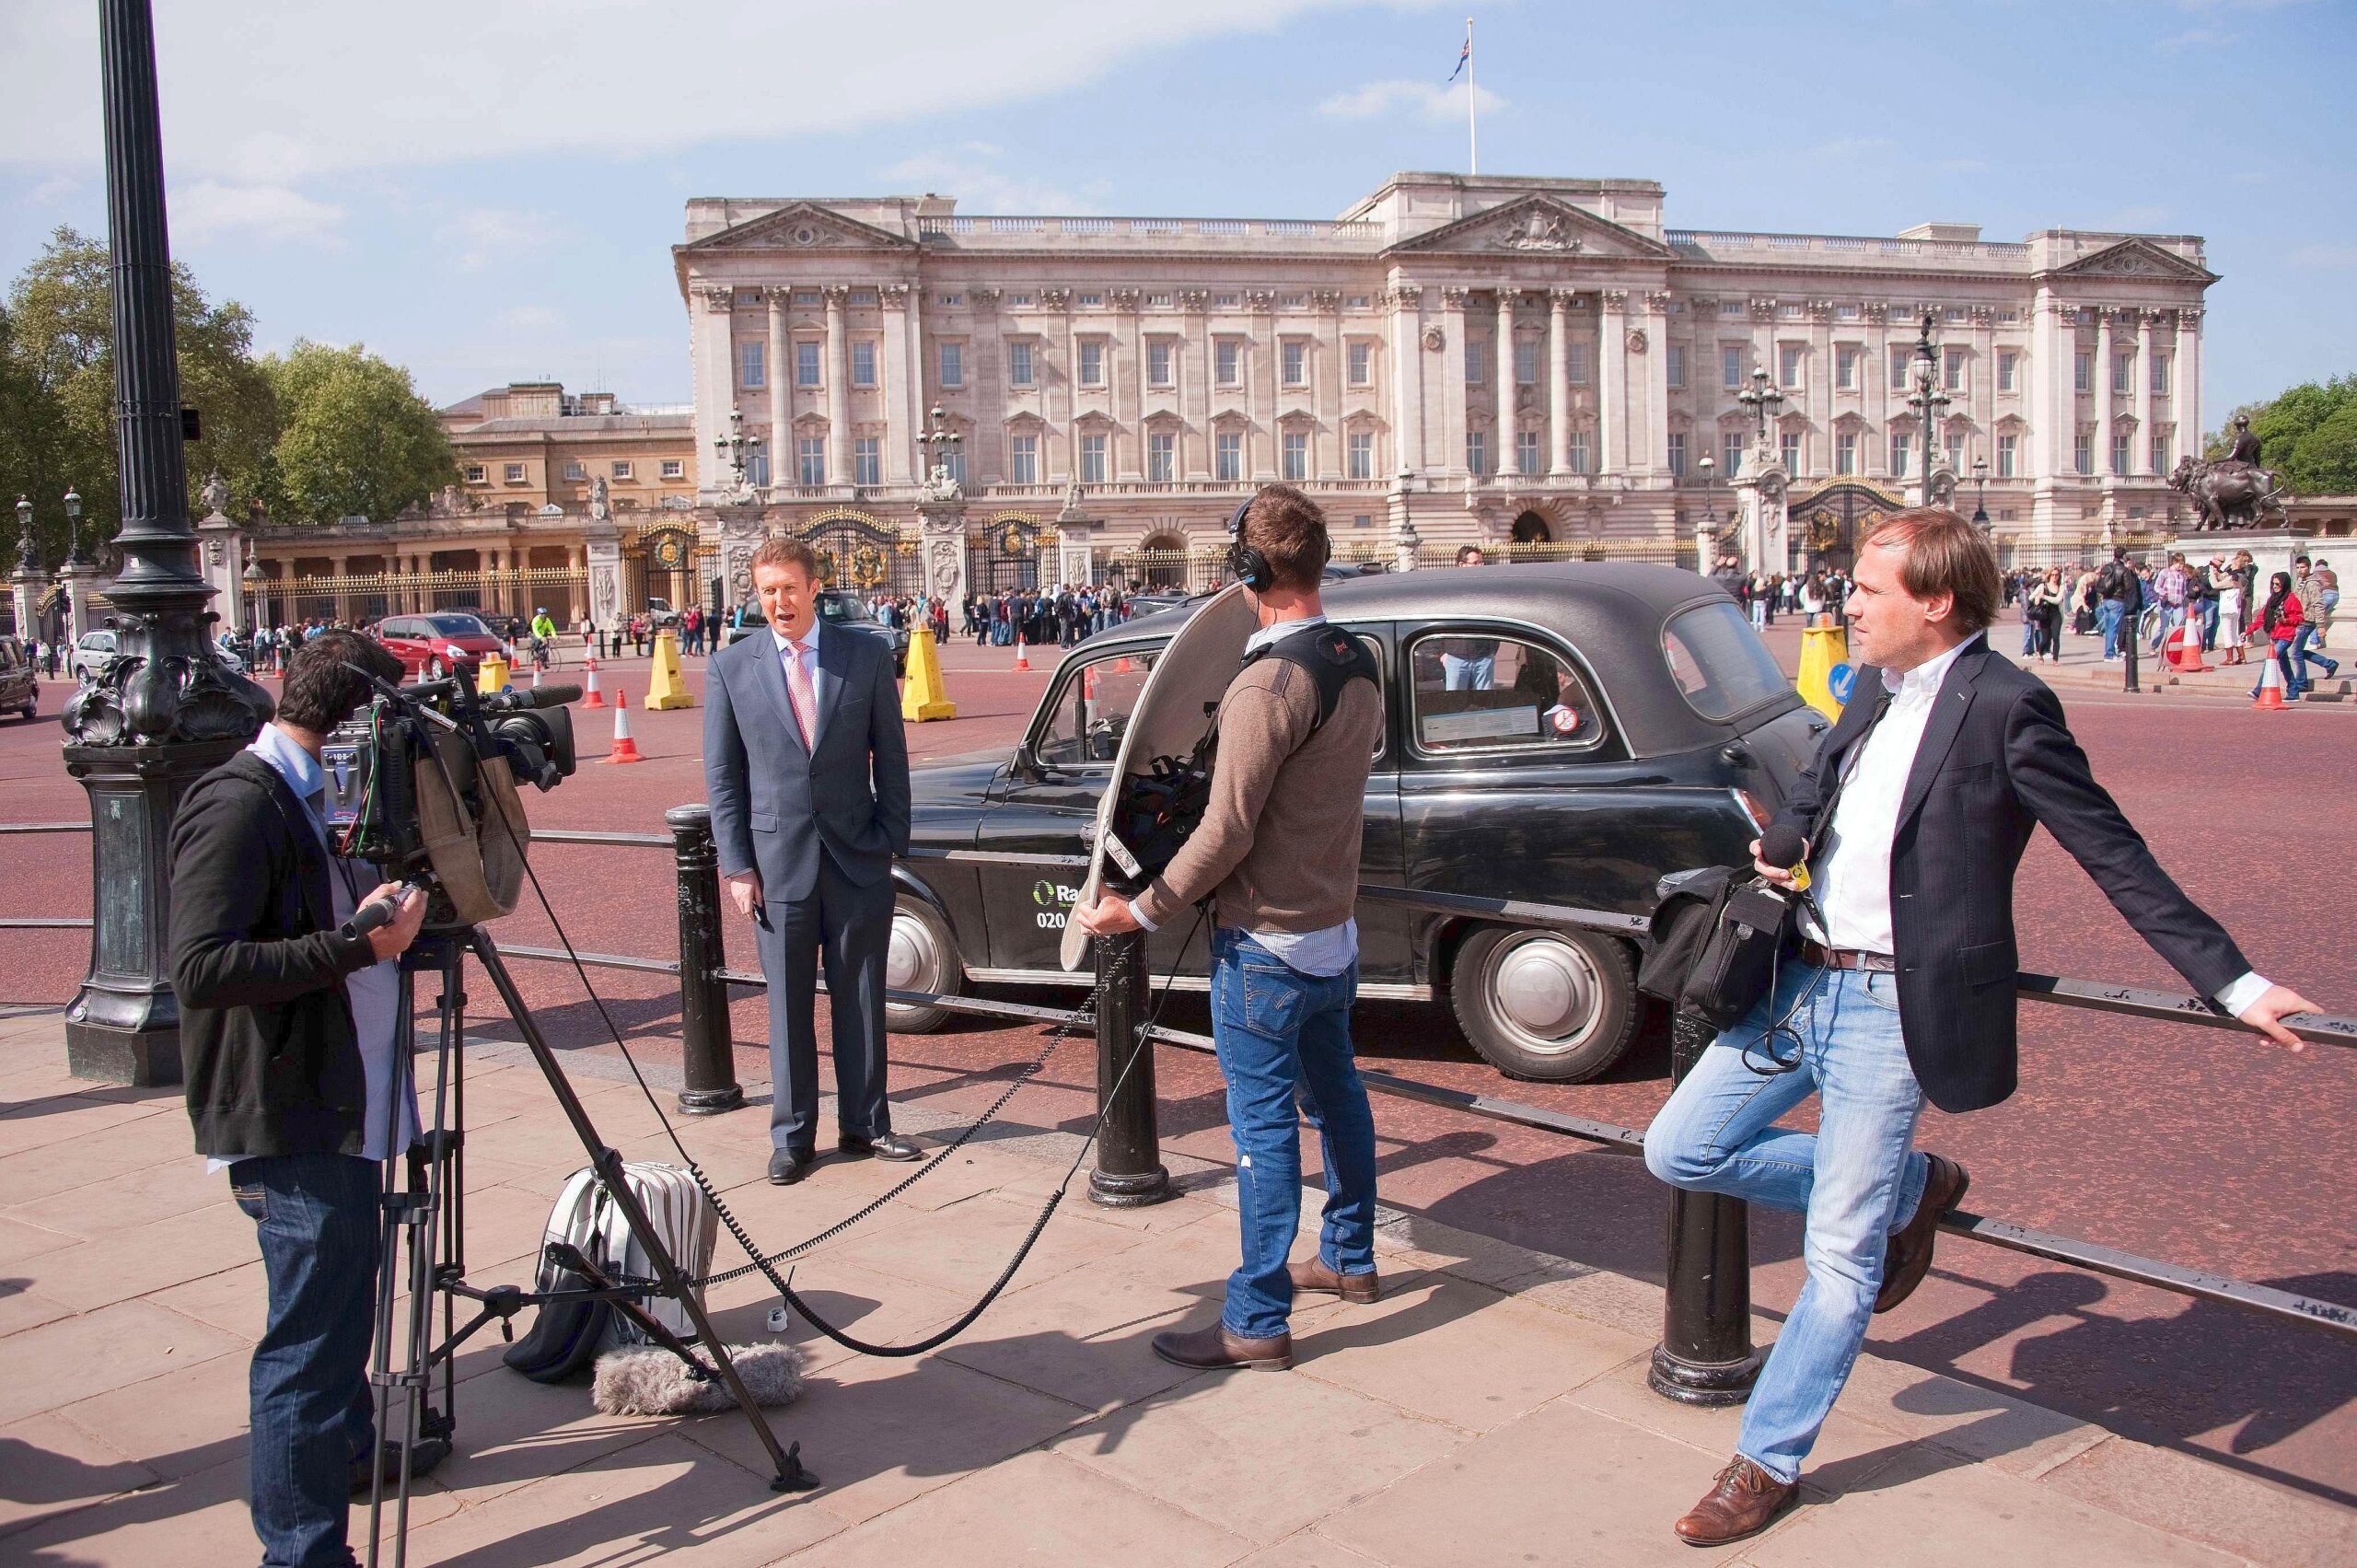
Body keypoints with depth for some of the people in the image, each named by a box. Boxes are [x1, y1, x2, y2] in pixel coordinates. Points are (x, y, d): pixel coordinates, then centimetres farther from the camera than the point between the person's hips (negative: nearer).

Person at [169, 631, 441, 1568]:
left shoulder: (307, 799, 13)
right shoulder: (239, 803, -18)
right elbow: (201, 968, -26)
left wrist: (384, 917, 6)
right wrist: (356, 943, -27)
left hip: (341, 1100, 10)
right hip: (290, 1122, -10)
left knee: (344, 1300, 26)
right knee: (307, 1337, -5)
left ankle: (348, 1446, 44)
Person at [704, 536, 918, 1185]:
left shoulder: (867, 655, 1)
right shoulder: (730, 667, 1)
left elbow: (891, 756, 5)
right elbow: (723, 775, 3)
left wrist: (892, 838, -1)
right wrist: (738, 864, -2)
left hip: (858, 859, 0)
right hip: (778, 859, 0)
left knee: (861, 1000, 9)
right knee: (788, 1006, 7)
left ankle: (864, 1125, 23)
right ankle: (792, 1136, 19)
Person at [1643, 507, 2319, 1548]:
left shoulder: (2005, 706, -13)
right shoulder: (1876, 691, 9)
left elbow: (2115, 855, -11)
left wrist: (2234, 982, -14)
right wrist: (1777, 856, 4)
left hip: (1891, 1009, -8)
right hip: (1800, 984, 8)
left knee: (1841, 1255, 1)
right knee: (1678, 1151, 12)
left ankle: (1768, 1462, 19)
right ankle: (1909, 1191, 27)